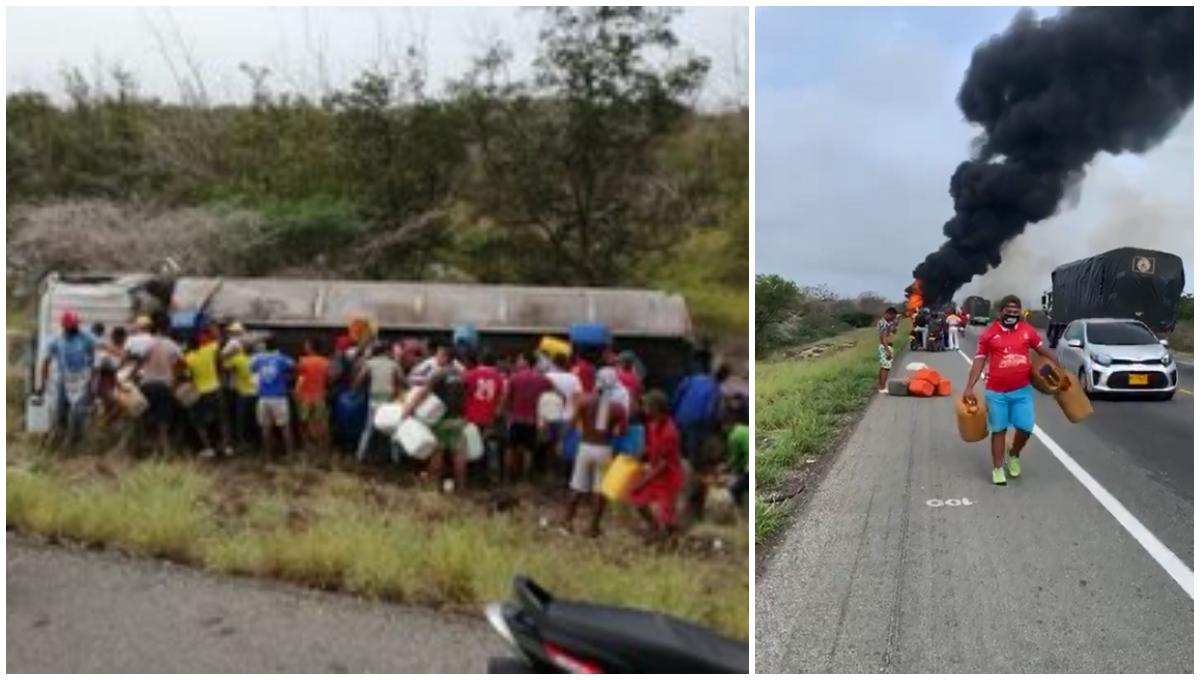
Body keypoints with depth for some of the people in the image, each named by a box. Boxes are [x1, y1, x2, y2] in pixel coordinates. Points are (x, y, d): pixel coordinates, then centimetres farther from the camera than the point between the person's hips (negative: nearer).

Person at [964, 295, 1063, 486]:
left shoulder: (1028, 331, 2)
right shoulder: (989, 333, -4)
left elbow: (1044, 352, 15)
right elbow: (979, 361, -2)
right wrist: (969, 387, -8)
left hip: (1022, 390, 2)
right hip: (996, 392, -2)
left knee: (1025, 428, 1)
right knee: (999, 430, 6)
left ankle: (1014, 455, 31)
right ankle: (998, 468, 16)